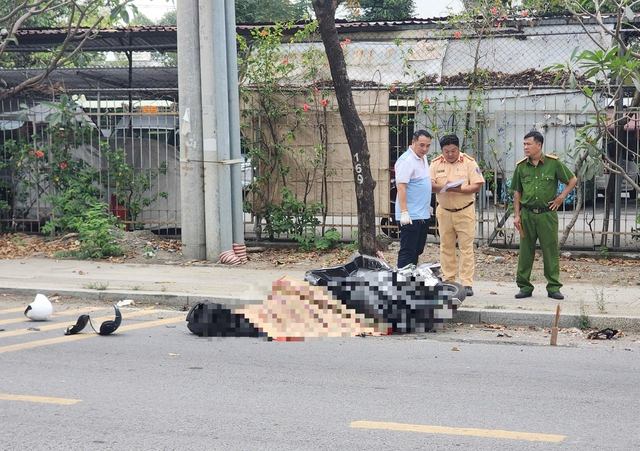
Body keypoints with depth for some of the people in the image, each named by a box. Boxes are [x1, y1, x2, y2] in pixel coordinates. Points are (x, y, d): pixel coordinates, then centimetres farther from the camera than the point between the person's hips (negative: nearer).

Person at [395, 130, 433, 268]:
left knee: (417, 250, 13)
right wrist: (404, 212, -28)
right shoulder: (406, 161, -15)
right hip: (410, 216, -9)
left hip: (423, 214, 9)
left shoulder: (423, 158, 14)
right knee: (407, 252, -7)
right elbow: (401, 187, -21)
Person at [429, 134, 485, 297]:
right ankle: (448, 281, 16)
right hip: (444, 212, 3)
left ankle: (467, 283, -4)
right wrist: (443, 187, -21)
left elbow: (477, 185, -7)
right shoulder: (436, 164, 6)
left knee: (466, 248, -4)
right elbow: (429, 184, -3)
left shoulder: (469, 162, -1)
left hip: (465, 211, -3)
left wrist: (460, 189, -21)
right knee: (446, 248, 8)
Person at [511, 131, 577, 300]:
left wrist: (561, 197, -2)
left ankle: (553, 287, 8)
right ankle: (524, 287, 13)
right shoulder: (521, 166, 4)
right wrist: (516, 215, 5)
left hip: (547, 214, -2)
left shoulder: (553, 163, -4)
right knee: (525, 251, 5)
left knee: (550, 251, 2)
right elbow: (517, 192, 10)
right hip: (527, 214, 2)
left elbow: (572, 180, 5)